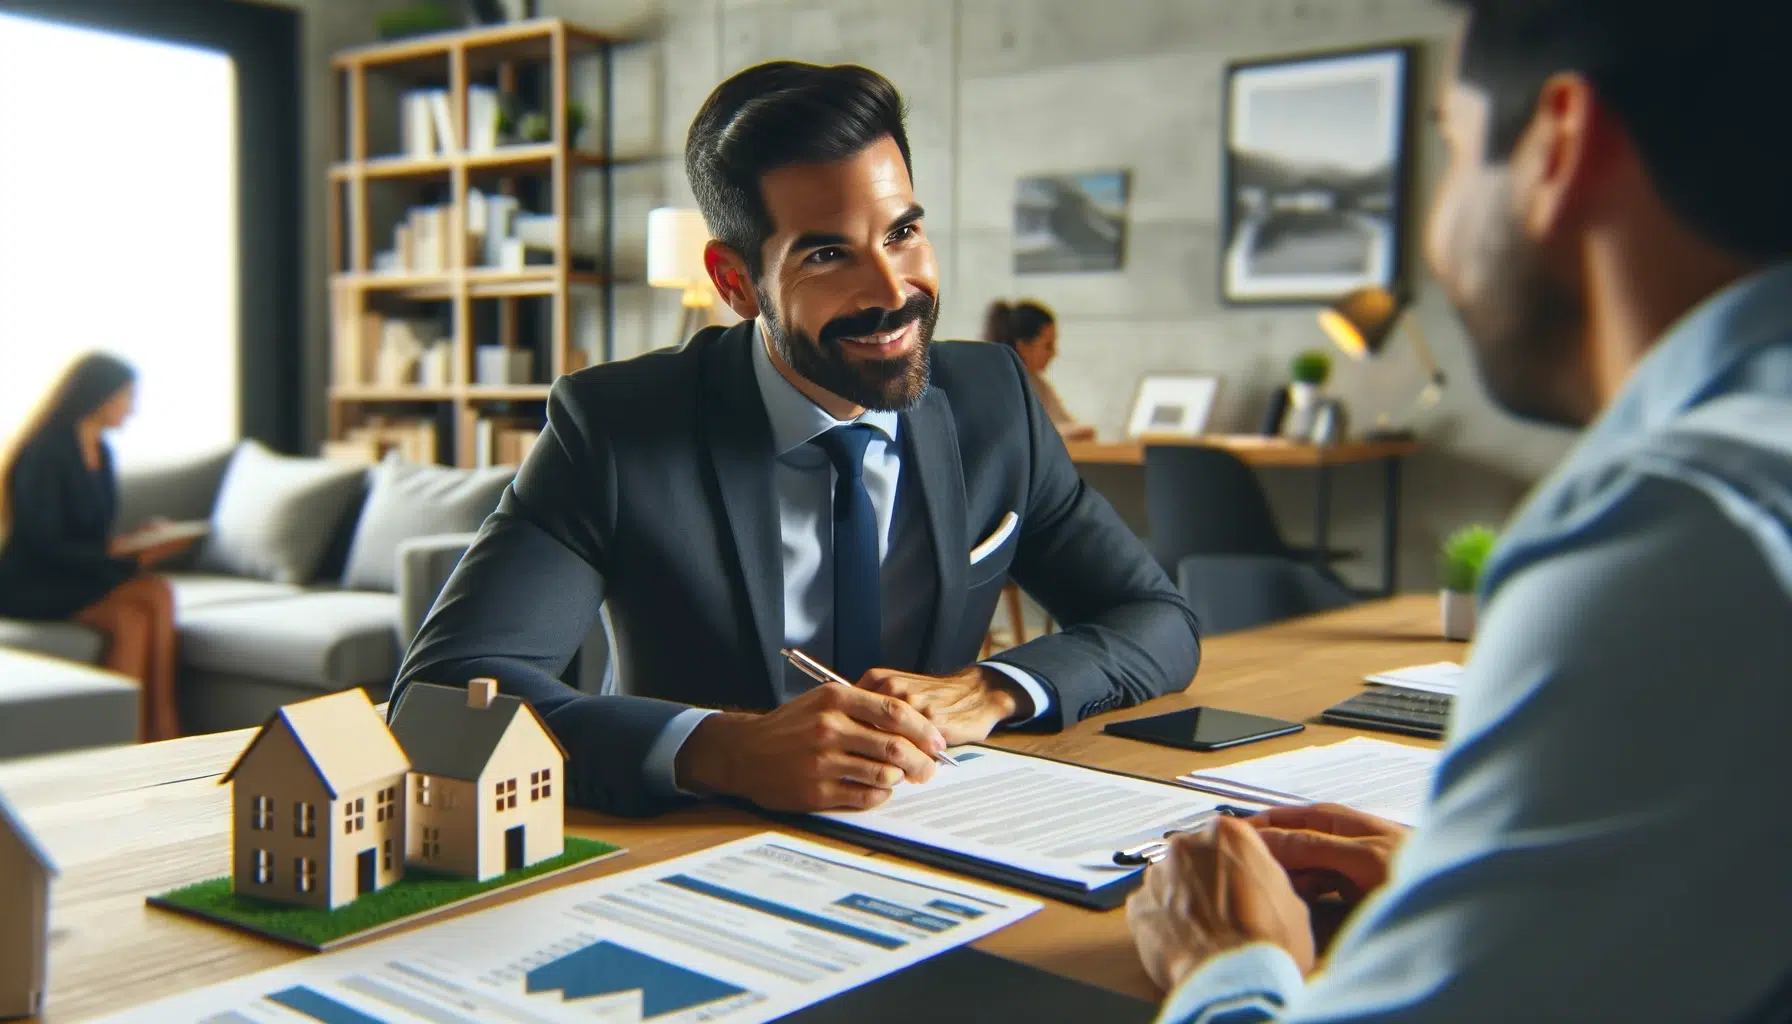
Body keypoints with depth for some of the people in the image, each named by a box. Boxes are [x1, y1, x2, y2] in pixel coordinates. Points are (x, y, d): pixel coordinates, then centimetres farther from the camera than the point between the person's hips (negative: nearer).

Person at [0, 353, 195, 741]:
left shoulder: (100, 451, 12)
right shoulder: (44, 454, -14)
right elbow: (45, 545, -19)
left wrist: (136, 541, -4)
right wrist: (118, 550, -24)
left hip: (82, 574, 7)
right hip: (33, 586, -7)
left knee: (159, 593, -24)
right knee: (131, 618, -31)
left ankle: (164, 731, -28)